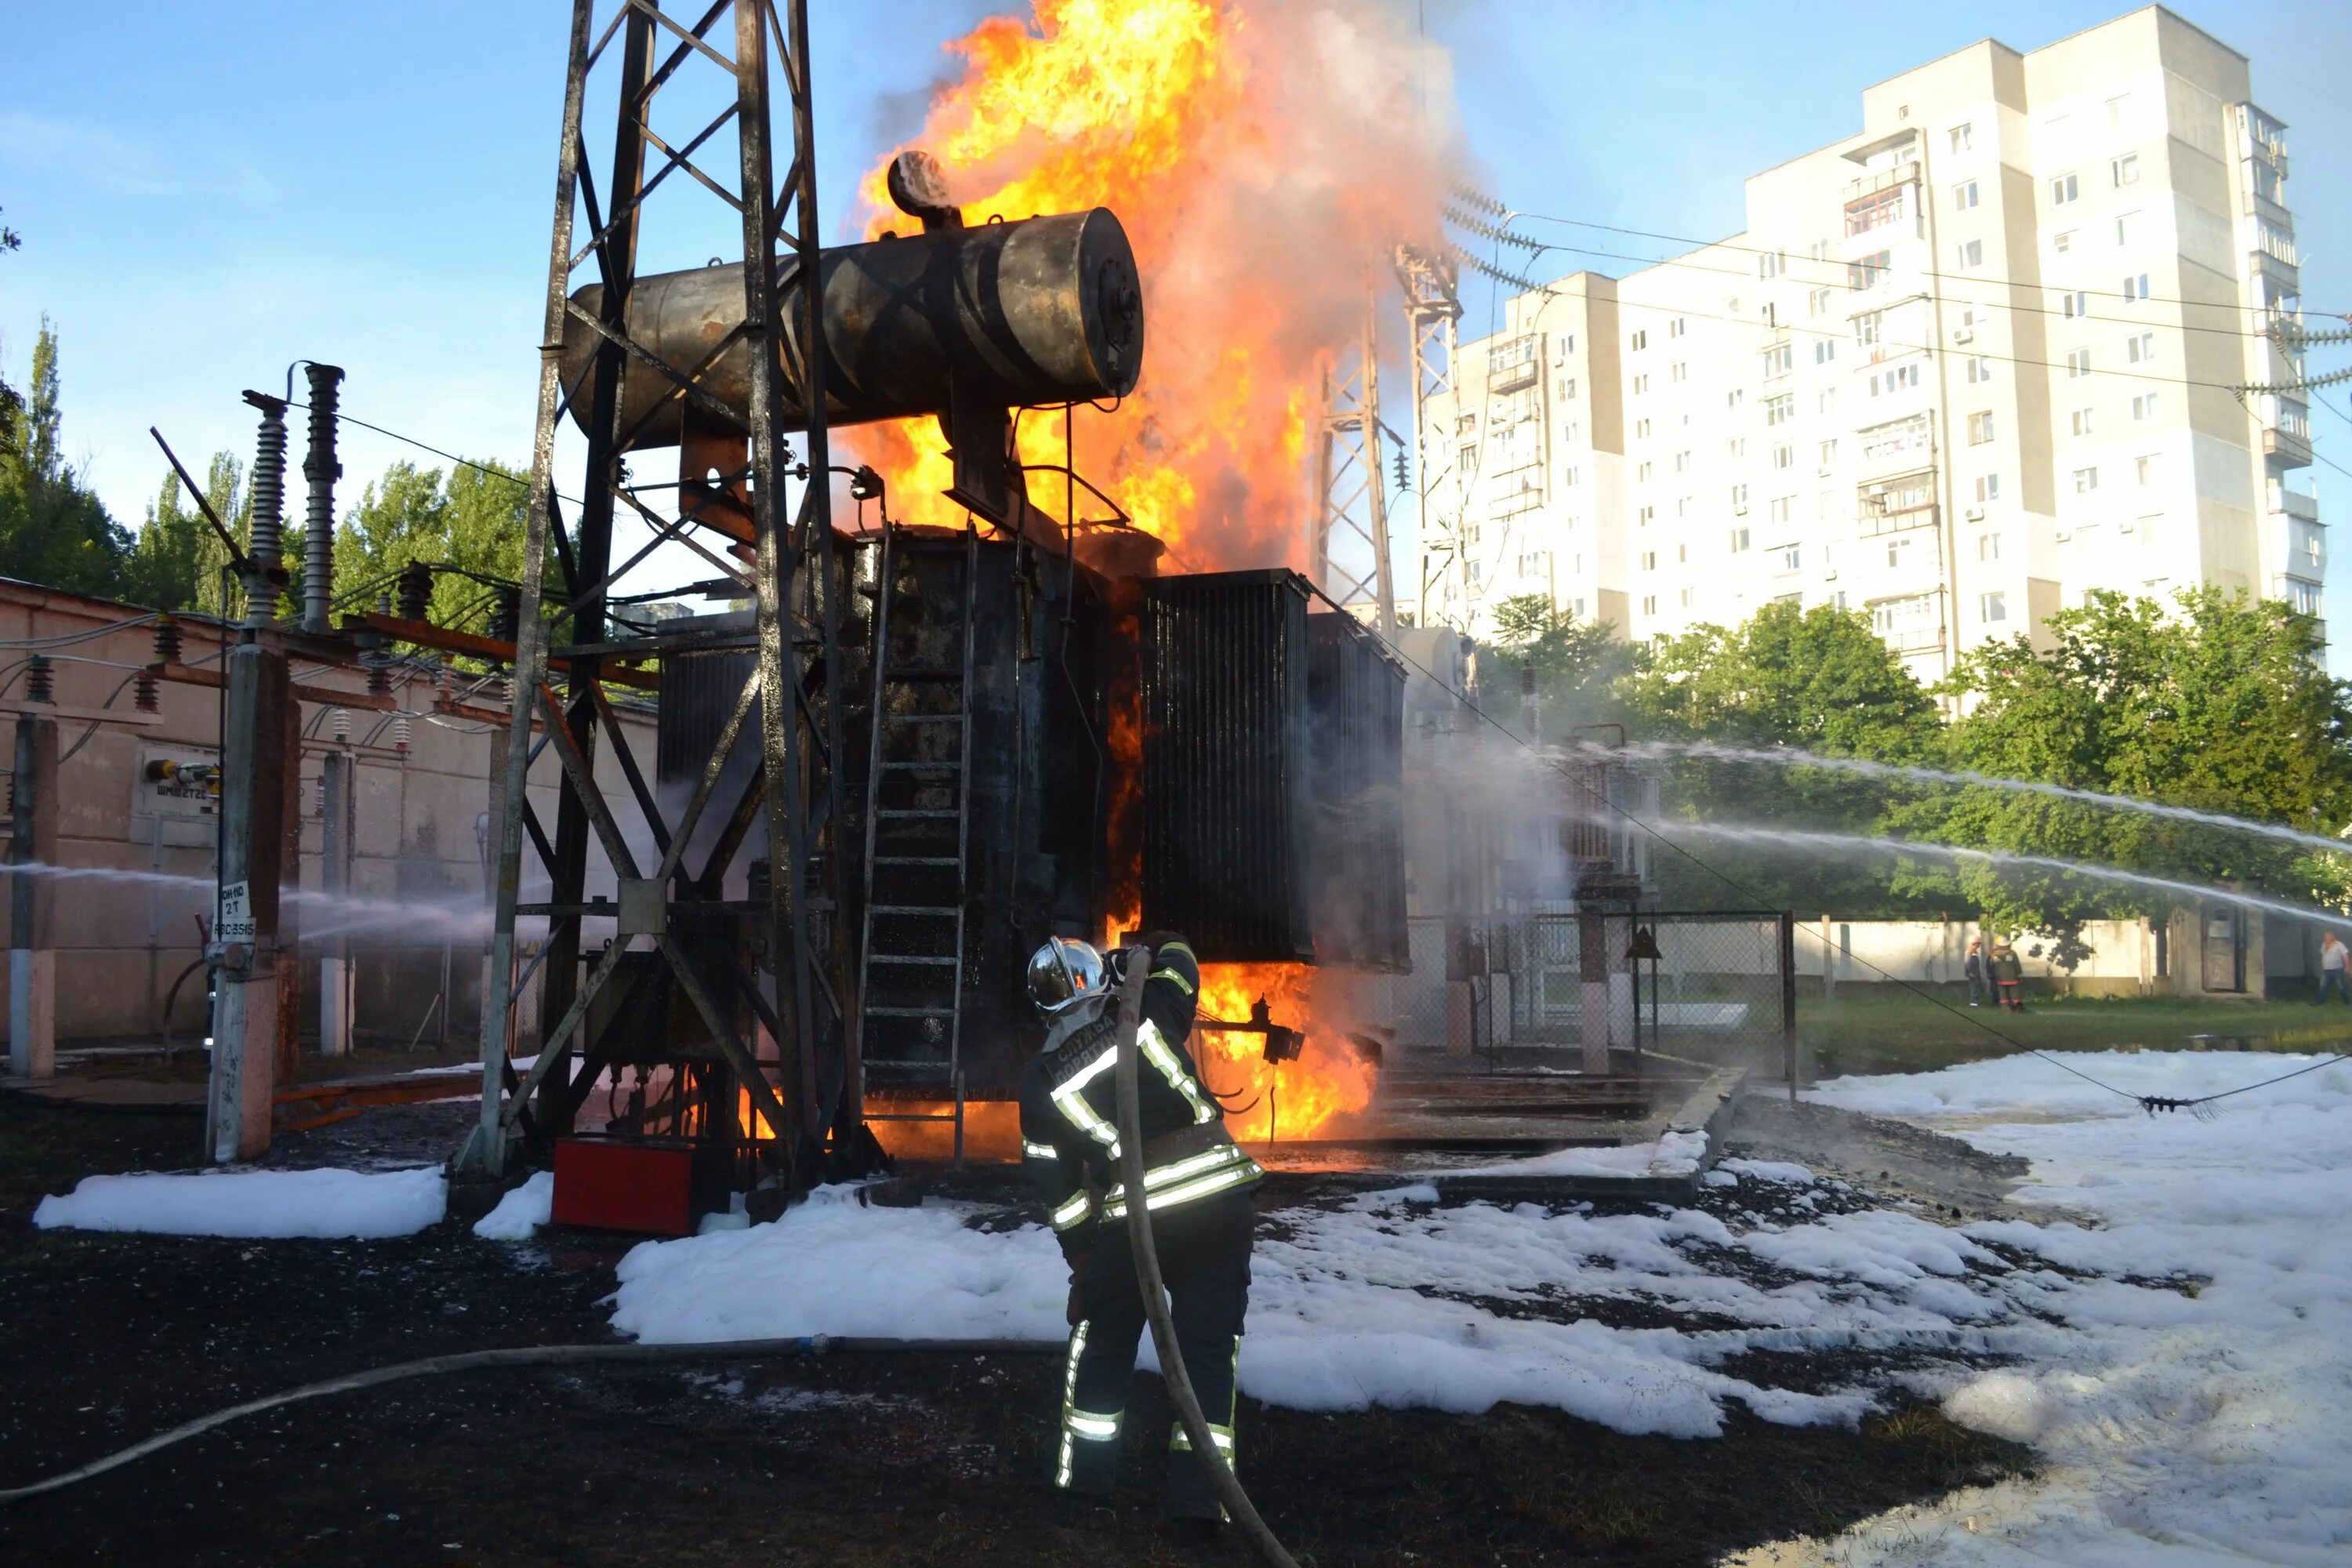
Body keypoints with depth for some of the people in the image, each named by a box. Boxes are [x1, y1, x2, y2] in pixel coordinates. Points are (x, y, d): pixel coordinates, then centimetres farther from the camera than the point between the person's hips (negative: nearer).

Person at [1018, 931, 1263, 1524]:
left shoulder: (1041, 1079, 5)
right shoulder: (1146, 1013, 3)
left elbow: (1056, 1182, 8)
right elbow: (1177, 955, 23)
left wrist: (1081, 1254, 17)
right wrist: (1137, 957, 40)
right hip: (1223, 1197, 1)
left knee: (1103, 1340, 23)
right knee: (1208, 1346, 12)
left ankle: (1086, 1471, 29)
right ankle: (1198, 1490, 11)